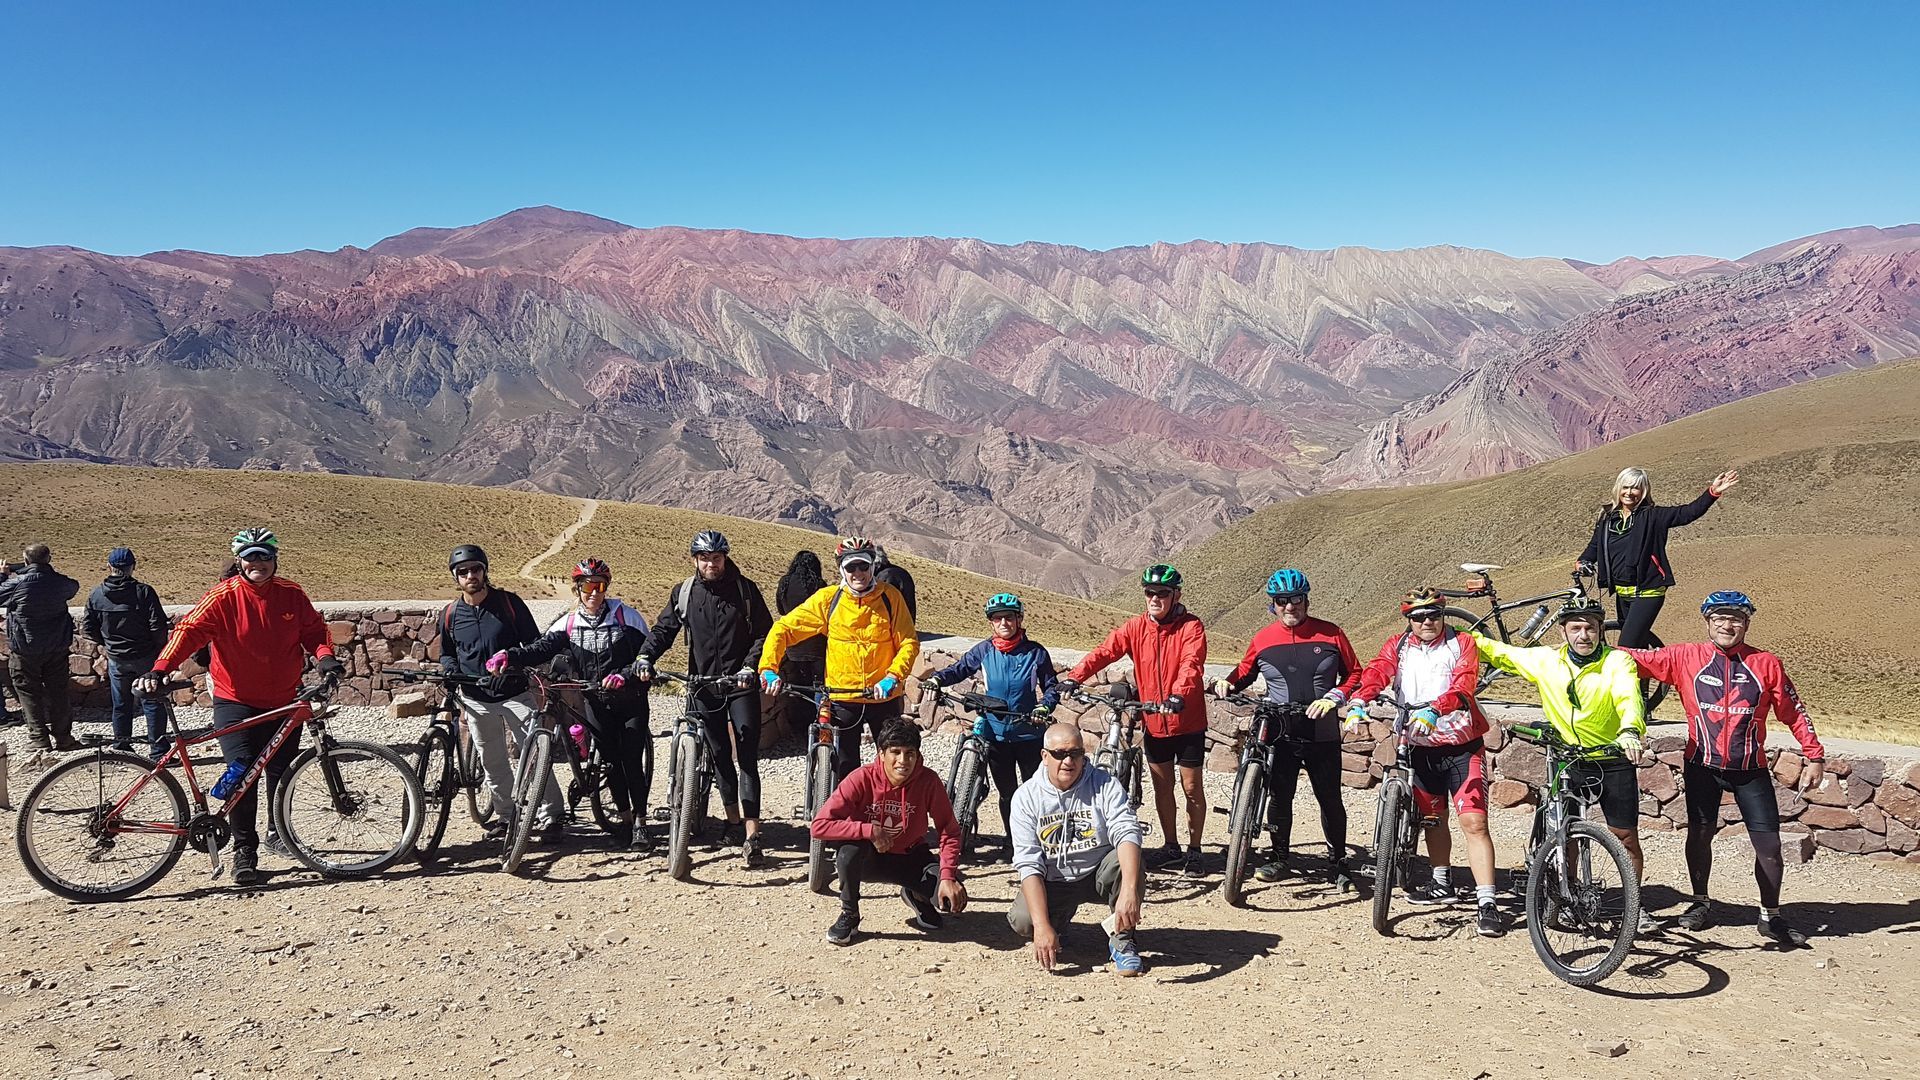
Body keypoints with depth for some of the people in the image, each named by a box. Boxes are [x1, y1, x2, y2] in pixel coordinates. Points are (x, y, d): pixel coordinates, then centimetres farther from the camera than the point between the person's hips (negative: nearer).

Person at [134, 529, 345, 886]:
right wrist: (159, 670, -32)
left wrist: (325, 657, -12)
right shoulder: (223, 597, -11)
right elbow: (189, 630, -19)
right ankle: (244, 849, 0)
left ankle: (277, 832, 34)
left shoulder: (291, 595, 0)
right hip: (235, 700, -3)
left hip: (284, 702, 4)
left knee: (281, 771, 14)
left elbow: (314, 631, 8)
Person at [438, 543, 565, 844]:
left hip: (516, 694, -3)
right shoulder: (450, 614, 4)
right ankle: (505, 816, 23)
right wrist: (450, 669, -4)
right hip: (477, 700, 3)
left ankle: (550, 815, 2)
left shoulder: (509, 602, -3)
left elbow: (534, 642, 2)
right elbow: (446, 653, 18)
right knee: (493, 763, 9)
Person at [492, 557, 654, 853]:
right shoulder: (569, 623, 0)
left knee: (632, 760, -7)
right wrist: (509, 656, -31)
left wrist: (624, 675, -26)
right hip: (596, 701, 3)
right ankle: (623, 814, 21)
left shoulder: (626, 617, -8)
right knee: (610, 759, 6)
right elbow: (541, 648, -13)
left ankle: (640, 822, 2)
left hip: (630, 699, -3)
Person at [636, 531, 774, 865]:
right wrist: (645, 657, -12)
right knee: (719, 756, 10)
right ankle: (733, 821, 24)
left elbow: (764, 633, -2)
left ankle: (752, 835, -12)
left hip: (741, 684, -3)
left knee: (747, 757, -9)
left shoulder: (745, 589, -2)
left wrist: (749, 666, -16)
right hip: (703, 685, 3)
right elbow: (664, 629, 7)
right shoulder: (684, 593, 5)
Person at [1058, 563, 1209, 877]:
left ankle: (1194, 850, 20)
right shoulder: (1136, 627, -1)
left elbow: (1192, 663, -27)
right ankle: (1172, 848, 27)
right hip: (1154, 722, 4)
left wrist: (1179, 694, -45)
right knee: (1162, 785, 13)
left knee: (1191, 787, 5)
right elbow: (1104, 651, -12)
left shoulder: (1190, 626, -12)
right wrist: (1075, 677, -26)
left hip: (1188, 721, -4)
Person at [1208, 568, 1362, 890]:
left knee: (1330, 800, 6)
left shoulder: (1330, 634, -2)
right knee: (1279, 798, 7)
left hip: (1322, 735, -1)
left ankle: (1337, 862, 22)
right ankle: (1279, 858, 23)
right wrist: (1227, 684, -6)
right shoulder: (1263, 639, 2)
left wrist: (1333, 698, -13)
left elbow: (1354, 674, 3)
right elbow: (1244, 672, 15)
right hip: (1280, 734, 1)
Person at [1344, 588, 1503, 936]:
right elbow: (1375, 673, -13)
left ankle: (1487, 903, -10)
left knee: (1474, 822, -12)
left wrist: (1434, 710, -39)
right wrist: (1358, 705, -34)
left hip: (1462, 746, -4)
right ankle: (1442, 884, 37)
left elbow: (1463, 685, -21)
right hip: (1421, 747, 4)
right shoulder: (1398, 646, 4)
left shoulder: (1462, 644, -4)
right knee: (1433, 817, 18)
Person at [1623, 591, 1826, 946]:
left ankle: (1771, 917, 19)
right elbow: (1640, 660, -6)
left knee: (1768, 843, 0)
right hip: (1702, 767, 0)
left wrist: (1815, 757, 0)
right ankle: (1700, 903, 26)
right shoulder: (1686, 658, -3)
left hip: (1750, 770, 0)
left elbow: (1794, 713, 2)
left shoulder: (1766, 664, -3)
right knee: (1699, 834, 6)